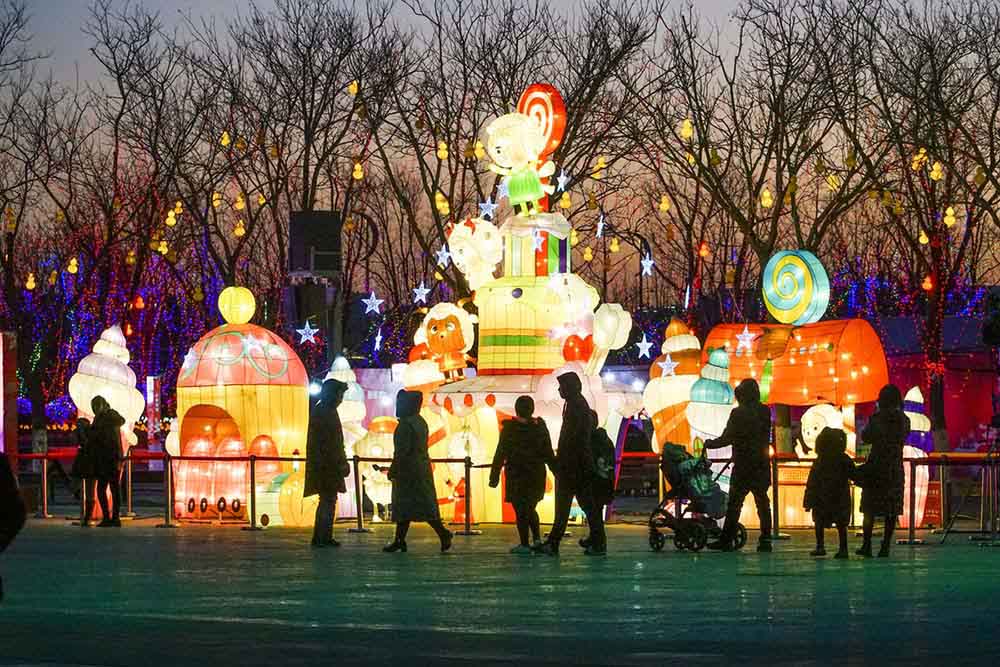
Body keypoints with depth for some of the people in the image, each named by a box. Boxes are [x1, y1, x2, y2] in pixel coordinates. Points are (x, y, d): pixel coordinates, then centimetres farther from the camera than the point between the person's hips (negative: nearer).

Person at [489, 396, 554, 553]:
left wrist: (494, 476, -5)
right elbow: (549, 454, 5)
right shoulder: (540, 427, 1)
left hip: (516, 475, -4)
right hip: (537, 474, 4)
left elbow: (500, 454, -7)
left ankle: (524, 544, 0)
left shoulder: (509, 429, -8)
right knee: (530, 508, 20)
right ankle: (537, 538, 9)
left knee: (520, 510, 1)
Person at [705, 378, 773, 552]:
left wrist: (710, 444, 2)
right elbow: (766, 437, 10)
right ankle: (765, 540, 7)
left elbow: (727, 438, -12)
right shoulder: (765, 412, 3)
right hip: (762, 464, 5)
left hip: (743, 465, -5)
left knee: (734, 502, 1)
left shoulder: (738, 413, -13)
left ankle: (726, 539, 3)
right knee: (762, 502, 8)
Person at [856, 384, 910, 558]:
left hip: (876, 467, -3)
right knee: (892, 508, 5)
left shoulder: (877, 418, -10)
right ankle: (885, 547, 2)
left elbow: (865, 437, 1)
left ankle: (867, 545, 2)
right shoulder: (904, 419, 0)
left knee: (869, 508, 6)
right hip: (896, 469, 3)